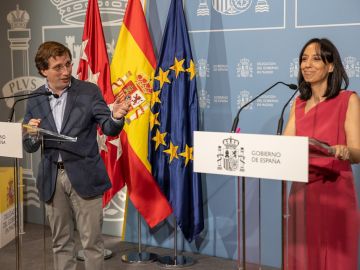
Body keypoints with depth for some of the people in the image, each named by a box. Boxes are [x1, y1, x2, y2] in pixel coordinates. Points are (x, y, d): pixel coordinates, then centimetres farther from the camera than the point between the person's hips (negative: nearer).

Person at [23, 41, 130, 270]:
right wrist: (32, 134, -15)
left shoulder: (89, 91, -4)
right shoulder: (35, 100, 4)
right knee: (61, 242, 14)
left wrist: (116, 117, -30)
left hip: (84, 176, -3)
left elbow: (109, 129, -8)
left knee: (92, 242, 3)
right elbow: (30, 147, 8)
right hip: (52, 178, 3)